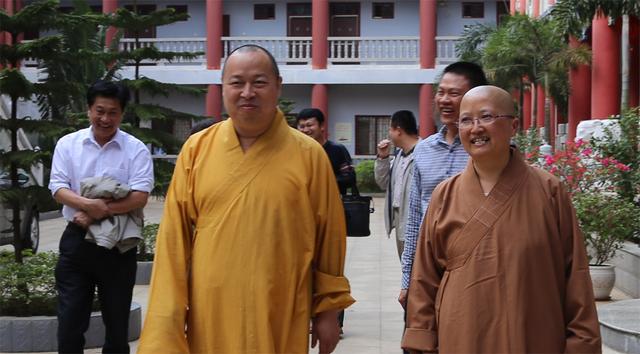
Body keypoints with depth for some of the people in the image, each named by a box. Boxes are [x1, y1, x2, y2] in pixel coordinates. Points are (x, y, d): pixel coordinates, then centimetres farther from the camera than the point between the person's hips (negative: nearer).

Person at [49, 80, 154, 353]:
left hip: (118, 244, -1)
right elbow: (58, 189, -4)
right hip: (77, 241, 1)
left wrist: (99, 213, -19)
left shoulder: (136, 149, -2)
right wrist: (89, 204, -23)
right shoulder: (68, 144, 4)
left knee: (117, 321, 10)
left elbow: (139, 197, -11)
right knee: (69, 320, 3)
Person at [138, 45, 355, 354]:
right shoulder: (196, 149, 2)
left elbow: (328, 237, 2)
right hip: (210, 321, 2)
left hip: (281, 323, -1)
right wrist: (167, 322, -1)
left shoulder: (309, 154, -3)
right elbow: (175, 238, 2)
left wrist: (328, 310, 3)